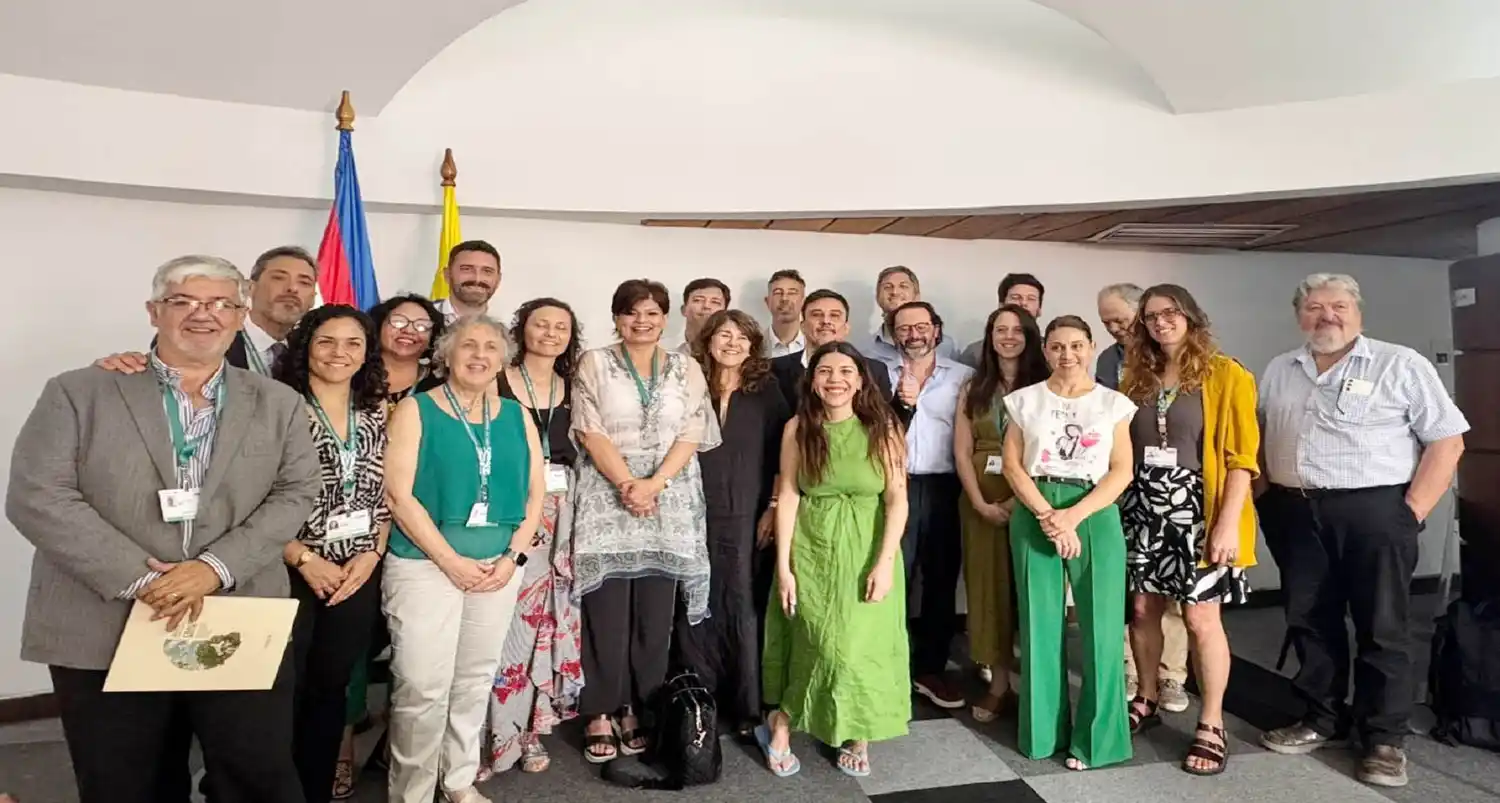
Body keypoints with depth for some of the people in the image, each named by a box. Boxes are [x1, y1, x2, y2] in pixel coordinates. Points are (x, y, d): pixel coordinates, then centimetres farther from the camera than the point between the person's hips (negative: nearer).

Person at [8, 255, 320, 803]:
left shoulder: (277, 404, 7)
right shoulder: (77, 393, 3)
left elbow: (295, 494, -1)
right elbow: (36, 497, -6)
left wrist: (215, 568, -15)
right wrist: (139, 579, -15)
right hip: (104, 632, 0)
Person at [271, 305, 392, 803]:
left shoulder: (376, 413, 6)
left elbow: (385, 494, 8)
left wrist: (372, 555, -4)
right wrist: (304, 560, -13)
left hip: (358, 575, 4)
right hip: (292, 573, -4)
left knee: (331, 691, 16)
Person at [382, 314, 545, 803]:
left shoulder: (516, 416, 8)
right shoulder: (416, 410, -3)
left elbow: (535, 491, 7)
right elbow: (398, 494, -10)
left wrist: (514, 556, -5)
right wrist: (452, 561, -14)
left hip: (499, 566, 4)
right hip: (427, 565, -3)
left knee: (476, 680, 12)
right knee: (422, 686, -4)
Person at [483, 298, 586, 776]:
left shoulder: (572, 389, 11)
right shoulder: (498, 384, -1)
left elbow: (579, 449, 12)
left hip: (561, 509, 4)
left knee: (548, 612, 5)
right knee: (508, 612, -9)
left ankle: (531, 727, 19)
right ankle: (502, 731, 6)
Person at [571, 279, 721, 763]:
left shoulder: (687, 369, 9)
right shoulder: (594, 364, 5)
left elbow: (692, 435, 1)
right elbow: (589, 432, -3)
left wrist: (652, 485, -12)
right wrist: (627, 484, -14)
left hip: (670, 501, 2)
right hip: (608, 495, -1)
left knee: (655, 614, 4)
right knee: (607, 611, -1)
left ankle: (638, 710, 17)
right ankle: (600, 713, 12)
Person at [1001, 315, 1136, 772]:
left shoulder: (1113, 404, 7)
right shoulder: (1025, 400, 7)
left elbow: (1122, 472, 0)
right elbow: (1012, 465, 1)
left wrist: (1072, 516, -12)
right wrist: (1048, 517, -11)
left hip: (1095, 515, 0)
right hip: (1035, 515, 0)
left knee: (1101, 625, -2)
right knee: (1040, 623, 4)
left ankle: (1096, 736, 13)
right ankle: (1045, 730, 18)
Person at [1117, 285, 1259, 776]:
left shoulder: (1225, 375, -5)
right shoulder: (1136, 377, 9)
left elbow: (1241, 455, -9)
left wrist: (1229, 522, -16)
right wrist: (1120, 505, 4)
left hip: (1196, 509, -4)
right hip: (1142, 508, 5)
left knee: (1201, 618, -1)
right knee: (1143, 609, 10)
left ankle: (1212, 727, 13)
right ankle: (1145, 701, 28)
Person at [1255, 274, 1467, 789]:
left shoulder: (1401, 365, -1)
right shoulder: (1278, 373, 12)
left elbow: (1447, 440, -5)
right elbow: (1257, 439, 18)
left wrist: (1413, 512, -11)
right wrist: (1267, 499, 6)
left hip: (1375, 511, -4)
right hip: (1296, 513, 4)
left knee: (1382, 628, 3)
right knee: (1309, 622, 11)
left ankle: (1385, 739, 16)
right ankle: (1323, 720, 26)